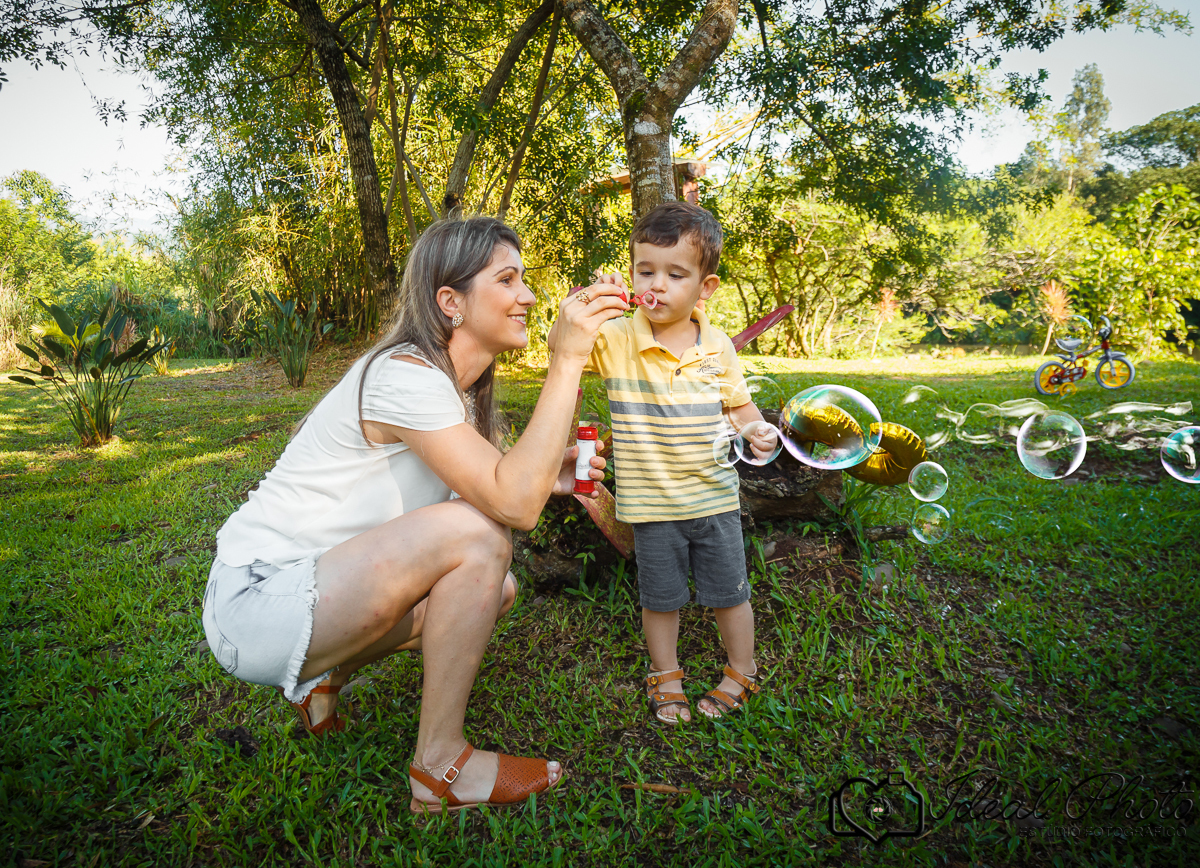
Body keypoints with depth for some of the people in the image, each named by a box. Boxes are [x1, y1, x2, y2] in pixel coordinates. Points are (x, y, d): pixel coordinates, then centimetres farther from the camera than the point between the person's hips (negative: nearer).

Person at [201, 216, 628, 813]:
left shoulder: (454, 384, 7)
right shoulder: (404, 376, -23)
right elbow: (512, 505, -32)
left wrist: (543, 477, -8)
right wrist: (567, 362, -31)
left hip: (312, 585, 9)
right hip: (255, 601, -9)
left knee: (497, 588, 6)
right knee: (479, 537, -25)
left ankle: (324, 675, 16)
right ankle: (439, 767, -8)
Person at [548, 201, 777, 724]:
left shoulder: (717, 347, -2)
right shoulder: (616, 340, -9)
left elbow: (737, 405, 10)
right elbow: (559, 344, -20)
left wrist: (756, 430, -10)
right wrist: (585, 302, -34)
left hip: (714, 497, 1)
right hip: (653, 503, -1)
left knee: (728, 592, 13)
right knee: (660, 597, 14)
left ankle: (741, 673, 36)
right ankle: (665, 676, 37)